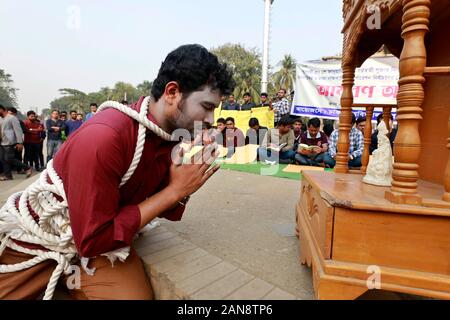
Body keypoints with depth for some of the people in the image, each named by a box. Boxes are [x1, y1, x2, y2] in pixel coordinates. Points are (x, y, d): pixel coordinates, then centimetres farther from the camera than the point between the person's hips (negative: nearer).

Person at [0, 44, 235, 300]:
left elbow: (167, 213, -1)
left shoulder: (178, 136, -10)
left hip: (104, 239, 5)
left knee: (136, 293, -11)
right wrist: (175, 190, -27)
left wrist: (185, 187, -22)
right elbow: (93, 240, -27)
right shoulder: (104, 137, -31)